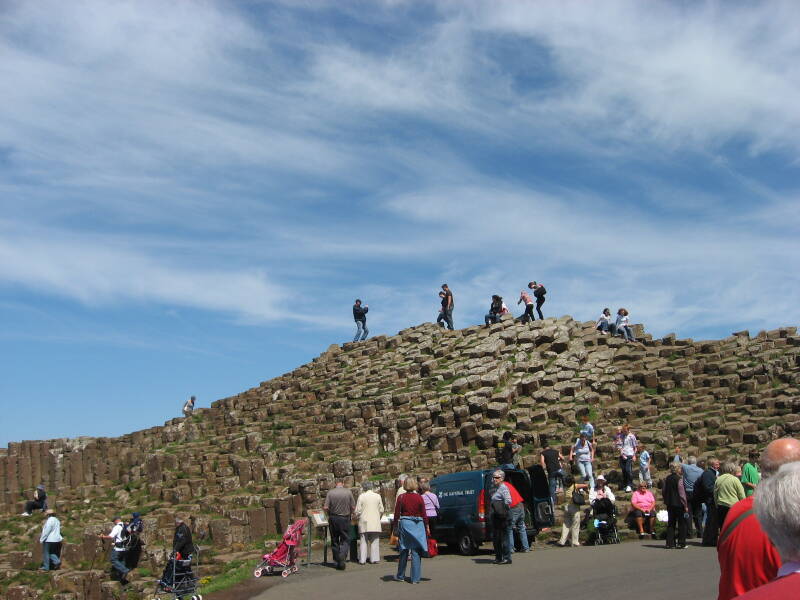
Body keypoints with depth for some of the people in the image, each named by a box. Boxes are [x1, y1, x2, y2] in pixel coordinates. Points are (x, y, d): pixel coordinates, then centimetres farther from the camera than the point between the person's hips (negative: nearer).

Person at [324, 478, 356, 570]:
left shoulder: (330, 492, -5)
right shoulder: (348, 492, -5)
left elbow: (326, 507, -8)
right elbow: (353, 507, -2)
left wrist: (330, 514, 11)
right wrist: (350, 514, 17)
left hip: (333, 519, 1)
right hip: (345, 519, -1)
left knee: (334, 540, 13)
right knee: (345, 540, 5)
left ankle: (336, 560, 19)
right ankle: (342, 559, -11)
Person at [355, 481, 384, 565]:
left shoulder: (361, 496, -4)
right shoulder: (377, 496, 2)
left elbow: (358, 511, -3)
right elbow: (381, 510, 5)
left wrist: (357, 518, 15)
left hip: (364, 523, -1)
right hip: (375, 522, 1)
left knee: (363, 541, 6)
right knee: (375, 541, 8)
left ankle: (362, 559, 6)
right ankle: (374, 559, 6)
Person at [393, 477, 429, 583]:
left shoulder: (401, 498, -3)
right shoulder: (419, 497, -3)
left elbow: (397, 514, 0)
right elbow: (424, 514, 0)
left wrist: (395, 526, 8)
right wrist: (427, 527, 8)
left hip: (404, 523, 1)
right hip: (417, 524, -1)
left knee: (404, 551, 13)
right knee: (416, 551, 4)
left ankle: (400, 576, 23)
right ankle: (415, 578, 5)